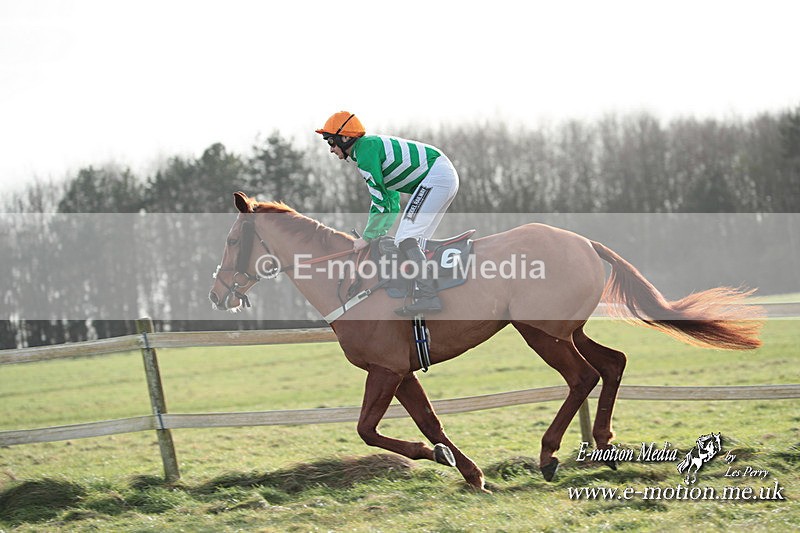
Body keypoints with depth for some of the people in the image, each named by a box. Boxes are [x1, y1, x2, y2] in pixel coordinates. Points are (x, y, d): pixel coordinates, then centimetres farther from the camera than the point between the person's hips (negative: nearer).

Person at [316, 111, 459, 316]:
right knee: (414, 243, 13)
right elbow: (390, 197, 29)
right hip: (449, 176, 11)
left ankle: (428, 297, -26)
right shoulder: (374, 145, 23)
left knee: (405, 239, -15)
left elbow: (380, 201, -10)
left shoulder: (365, 151, -9)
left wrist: (367, 238, -1)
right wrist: (378, 233, 25)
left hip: (435, 177, -11)